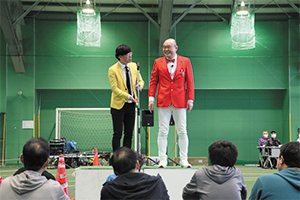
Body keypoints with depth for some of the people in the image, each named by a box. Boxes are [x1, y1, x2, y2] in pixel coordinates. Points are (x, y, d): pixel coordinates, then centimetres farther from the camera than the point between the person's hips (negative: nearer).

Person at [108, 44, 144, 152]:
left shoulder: (133, 66, 6)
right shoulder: (113, 70, -11)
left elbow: (140, 80, 17)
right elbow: (114, 89, -15)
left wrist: (140, 84, -8)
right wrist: (129, 96, -25)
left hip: (131, 105, 5)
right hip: (118, 105, -5)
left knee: (129, 134, 9)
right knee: (118, 134, -1)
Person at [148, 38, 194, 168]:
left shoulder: (185, 61, 8)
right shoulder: (158, 62, 9)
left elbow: (190, 82, 7)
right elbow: (153, 81, 10)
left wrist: (190, 99, 0)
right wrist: (151, 98, 0)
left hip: (180, 102, 0)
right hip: (163, 101, 0)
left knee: (182, 132, 2)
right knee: (162, 132, 0)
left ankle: (184, 160, 11)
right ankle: (162, 159, 7)